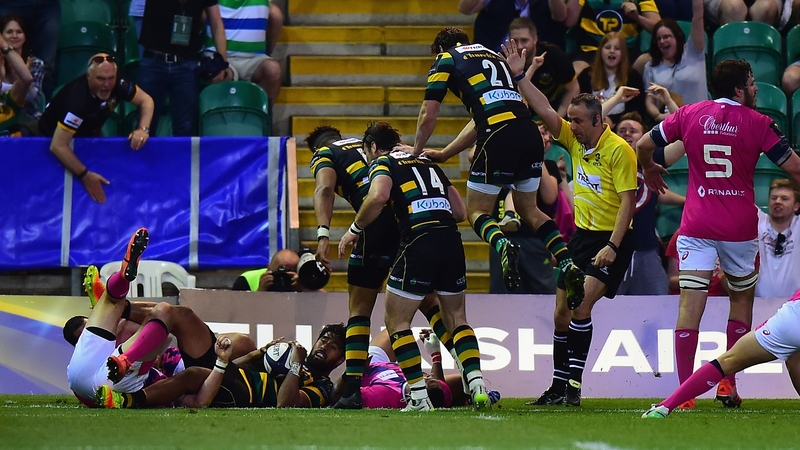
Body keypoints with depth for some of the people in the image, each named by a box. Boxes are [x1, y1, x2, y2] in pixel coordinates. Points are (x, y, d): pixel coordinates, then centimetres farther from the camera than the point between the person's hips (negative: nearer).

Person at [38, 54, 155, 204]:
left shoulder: (117, 86, -28)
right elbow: (58, 146, -41)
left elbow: (146, 100, -9)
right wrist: (85, 175, -42)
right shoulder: (77, 98, -42)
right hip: (55, 134, -5)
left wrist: (143, 129, -28)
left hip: (89, 132, 5)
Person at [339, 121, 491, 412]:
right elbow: (460, 211, 21)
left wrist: (354, 229, -3)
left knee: (396, 321, 7)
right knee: (456, 319, 18)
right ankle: (477, 384, 2)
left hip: (419, 243, -6)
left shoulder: (382, 163, 7)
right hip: (451, 240, 6)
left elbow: (378, 196, -15)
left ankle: (419, 396, -1)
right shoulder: (426, 162, 25)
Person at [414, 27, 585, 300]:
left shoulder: (446, 58, 14)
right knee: (528, 210, 21)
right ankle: (570, 266, 4)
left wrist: (416, 152, 26)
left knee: (477, 211, 7)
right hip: (530, 134, 6)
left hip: (499, 139, -6)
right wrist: (443, 154, 35)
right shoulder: (491, 55, 31)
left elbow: (428, 116, 9)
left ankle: (504, 247, -25)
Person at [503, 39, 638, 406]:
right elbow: (545, 111, 4)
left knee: (580, 307, -19)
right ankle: (559, 386, 15)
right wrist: (519, 76, -5)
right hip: (581, 235, 8)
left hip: (610, 240, -8)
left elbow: (628, 201, -17)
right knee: (561, 314, 6)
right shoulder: (575, 141, 6)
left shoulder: (619, 150, -15)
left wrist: (613, 247, -23)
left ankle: (574, 385, -18)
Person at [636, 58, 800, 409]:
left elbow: (643, 145, 8)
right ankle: (727, 384, 15)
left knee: (690, 307, -3)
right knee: (742, 299, 19)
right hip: (740, 227, -1)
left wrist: (649, 169, 30)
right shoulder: (758, 123, -5)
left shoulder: (689, 115, 2)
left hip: (697, 225, 1)